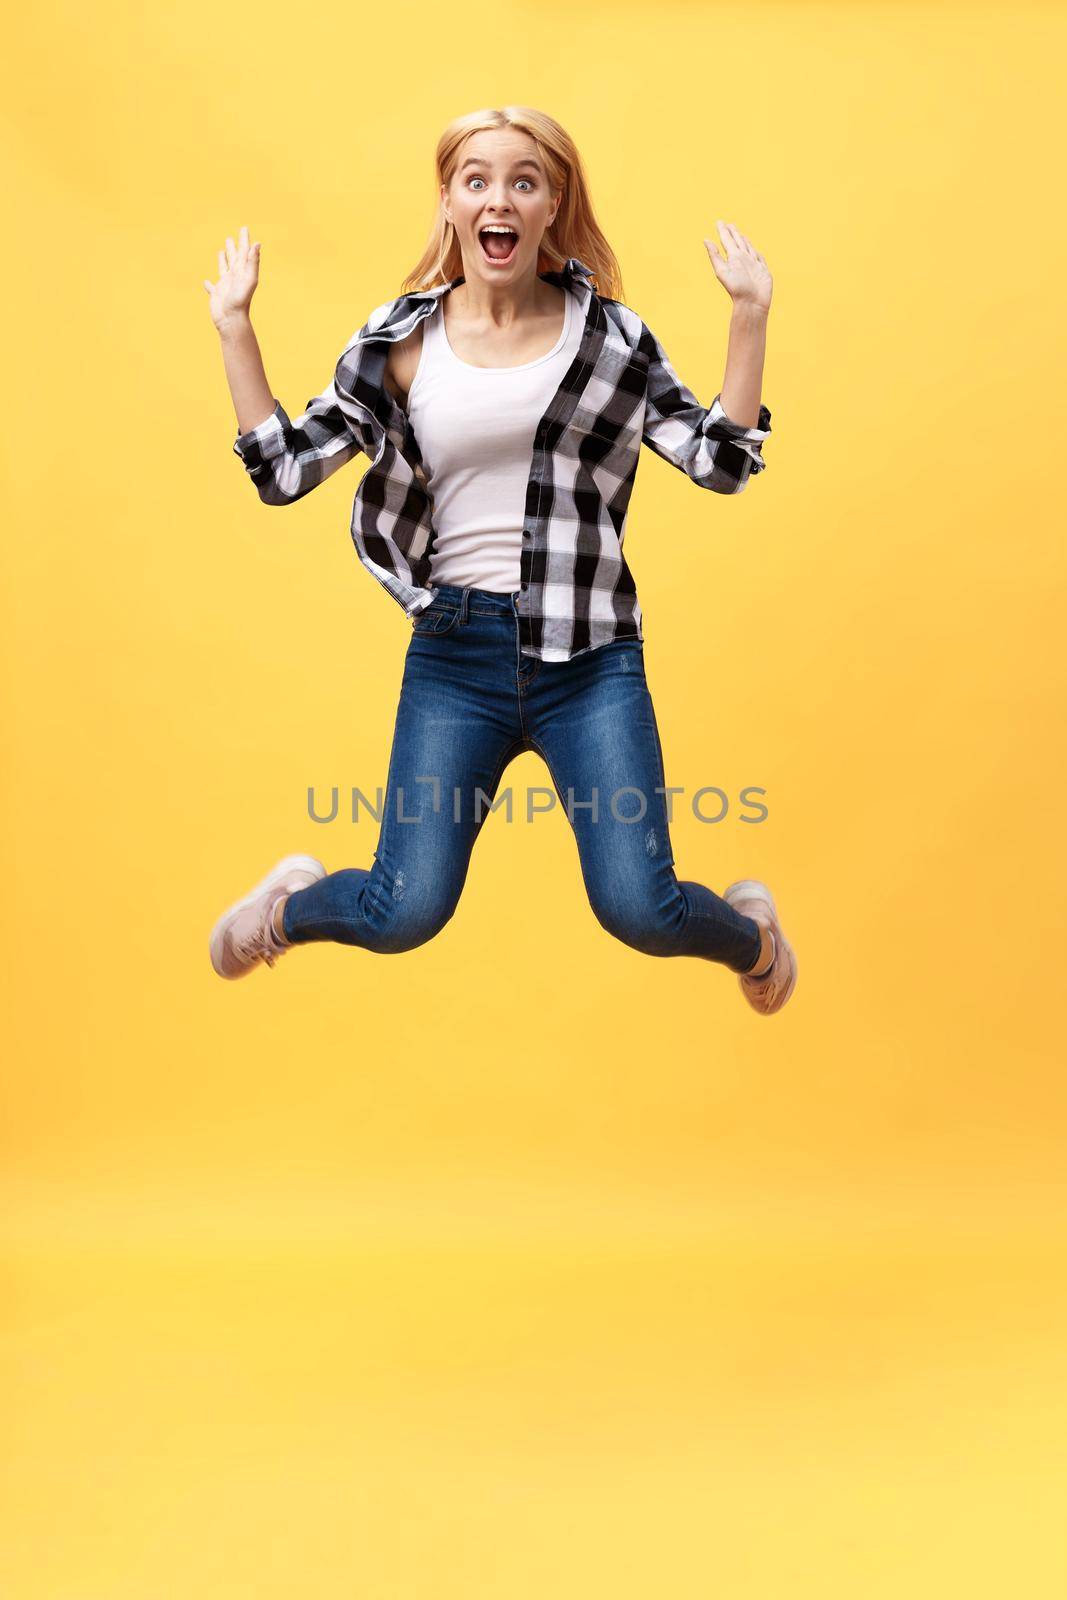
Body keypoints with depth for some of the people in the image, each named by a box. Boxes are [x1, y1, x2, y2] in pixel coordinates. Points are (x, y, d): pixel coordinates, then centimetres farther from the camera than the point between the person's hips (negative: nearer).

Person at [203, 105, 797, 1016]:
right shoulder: (400, 343, 4)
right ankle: (288, 904, 33)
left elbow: (721, 461, 1)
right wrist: (233, 327, 0)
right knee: (403, 916, -5)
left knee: (641, 912, -8)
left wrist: (750, 316, -4)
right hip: (455, 653, 0)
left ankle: (750, 928, 30)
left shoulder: (609, 334, 4)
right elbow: (283, 471, 4)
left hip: (591, 657, 0)